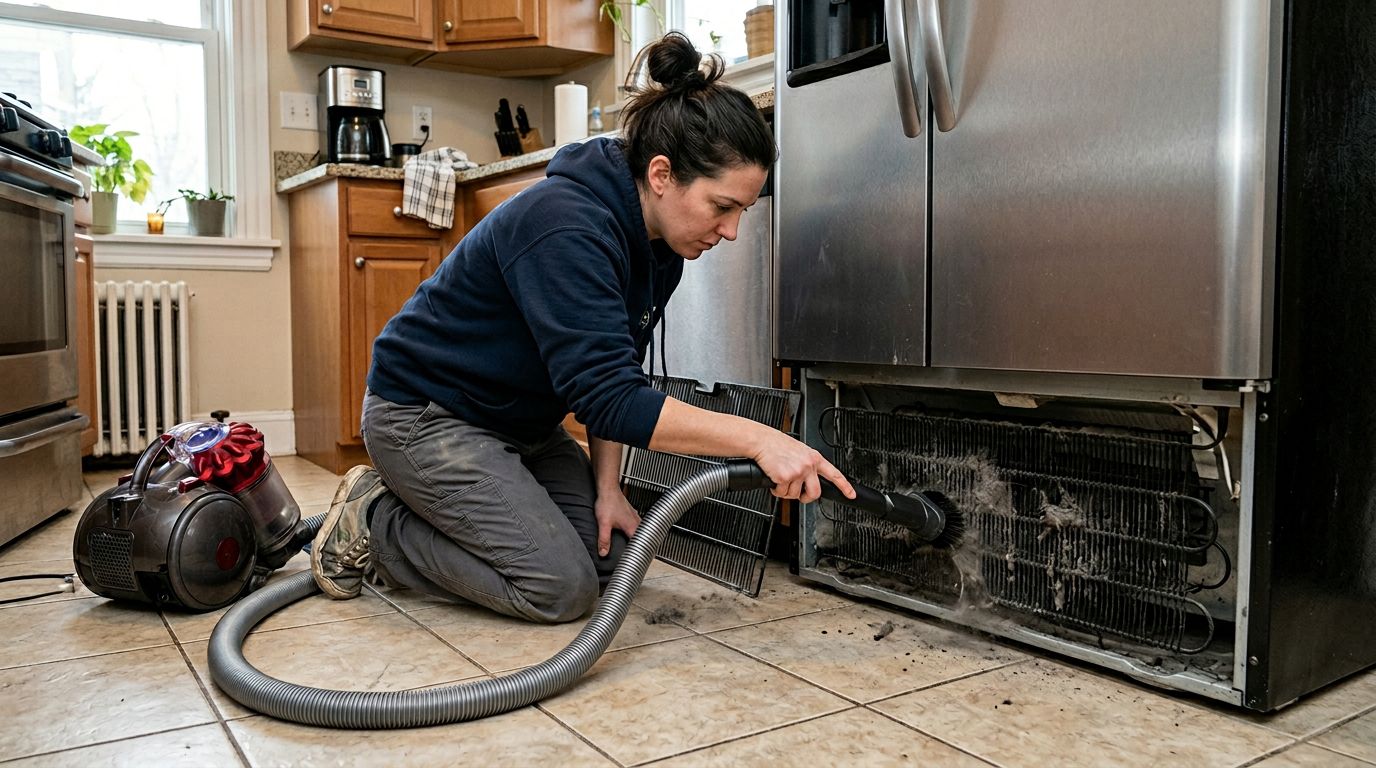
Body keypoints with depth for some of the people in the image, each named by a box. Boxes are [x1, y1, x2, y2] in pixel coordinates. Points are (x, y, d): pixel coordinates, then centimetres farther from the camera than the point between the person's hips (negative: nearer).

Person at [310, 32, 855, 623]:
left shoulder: (660, 249, -4)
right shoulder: (566, 226, -32)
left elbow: (613, 381, 2)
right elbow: (606, 395, -38)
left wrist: (607, 486, -7)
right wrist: (758, 439, -41)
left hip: (519, 421, 9)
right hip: (424, 413, -9)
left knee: (612, 554, 2)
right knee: (562, 587, -14)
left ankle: (423, 507, 16)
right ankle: (371, 524, 3)